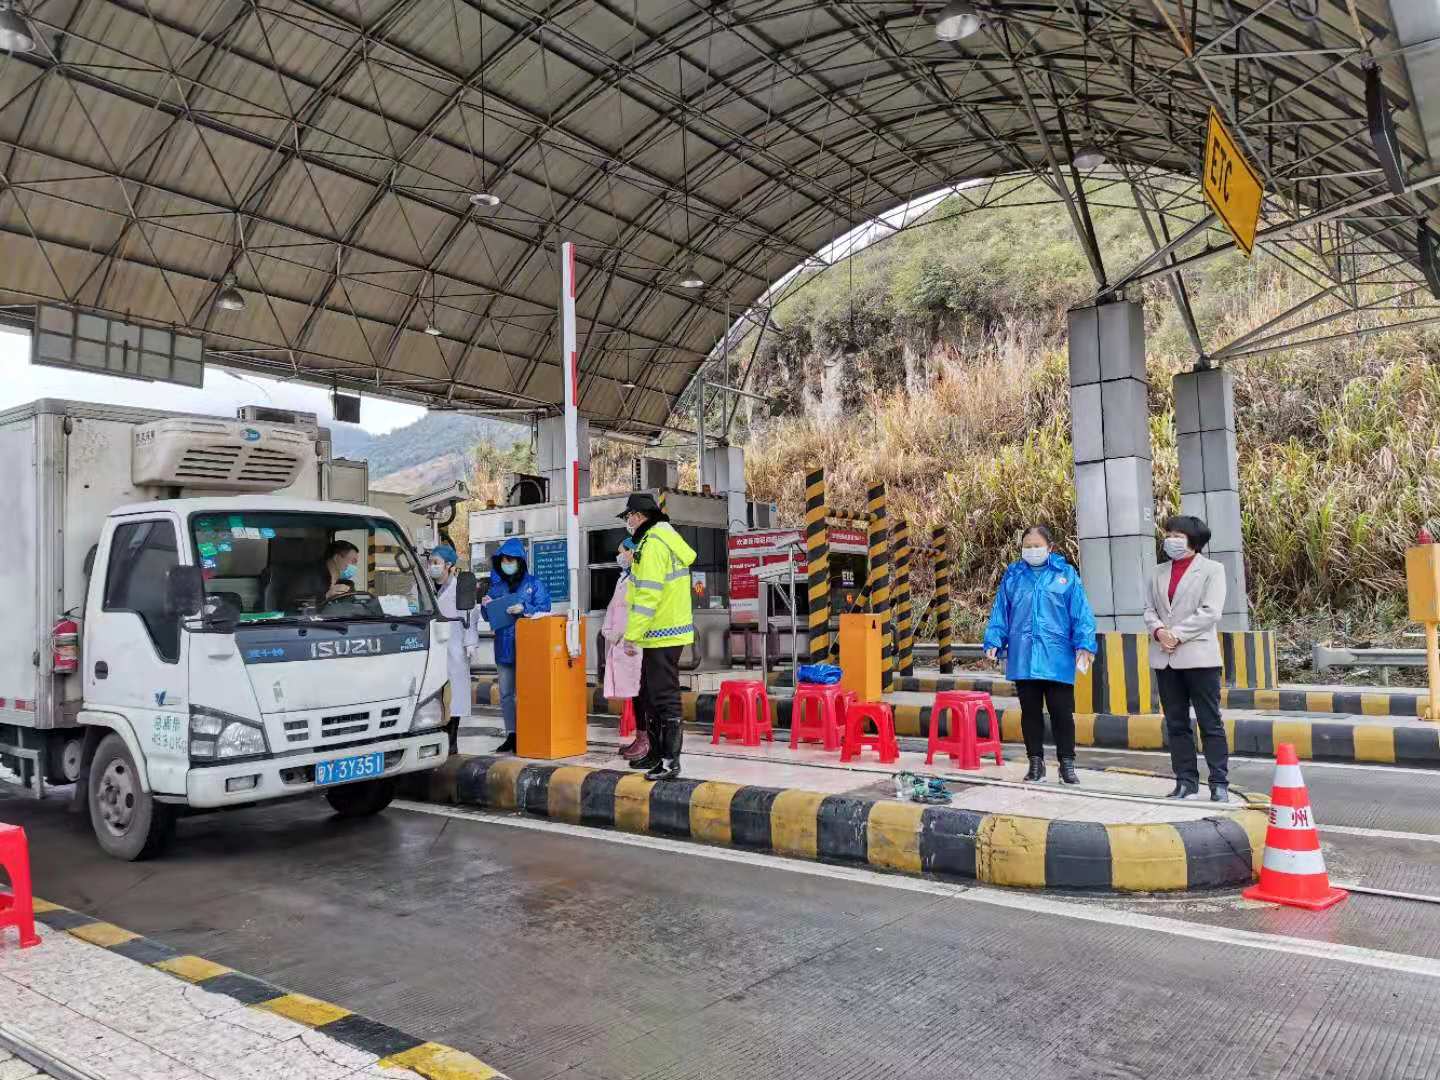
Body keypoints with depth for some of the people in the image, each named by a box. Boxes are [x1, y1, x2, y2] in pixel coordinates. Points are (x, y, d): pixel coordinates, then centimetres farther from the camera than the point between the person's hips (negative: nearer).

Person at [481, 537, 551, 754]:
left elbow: (544, 610, -6)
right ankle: (511, 735, 16)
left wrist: (524, 609, -19)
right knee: (505, 693, 8)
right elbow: (489, 617, 18)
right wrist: (486, 606, -3)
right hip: (504, 646, 5)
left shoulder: (534, 583, 1)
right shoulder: (496, 585, 13)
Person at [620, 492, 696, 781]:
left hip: (660, 636, -11)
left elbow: (647, 595, -23)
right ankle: (657, 754, 29)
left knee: (665, 698, -6)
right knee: (649, 696, 19)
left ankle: (670, 762, -1)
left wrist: (632, 635, -22)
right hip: (671, 631, 11)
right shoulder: (669, 537, 16)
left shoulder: (653, 543, -17)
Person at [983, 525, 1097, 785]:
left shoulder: (1066, 574, 2)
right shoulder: (1012, 576, 8)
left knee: (1062, 713, 3)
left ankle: (1067, 764, 16)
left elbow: (1080, 613, -1)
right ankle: (1036, 762, 22)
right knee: (1030, 713, 11)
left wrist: (1084, 644, -9)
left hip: (1057, 659, -2)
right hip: (1022, 659, 2)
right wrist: (994, 642, 0)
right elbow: (1000, 613, 9)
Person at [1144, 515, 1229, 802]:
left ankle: (1219, 784, 5)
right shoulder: (1158, 573, 16)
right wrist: (1159, 631, -9)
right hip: (1164, 657, 5)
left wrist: (1177, 634, -15)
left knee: (1210, 723, -1)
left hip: (1198, 655, -5)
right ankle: (1186, 781, 14)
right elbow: (1149, 609, 11)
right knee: (1176, 724, 8)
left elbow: (1210, 612, -9)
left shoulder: (1212, 569, 1)